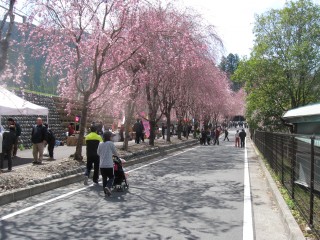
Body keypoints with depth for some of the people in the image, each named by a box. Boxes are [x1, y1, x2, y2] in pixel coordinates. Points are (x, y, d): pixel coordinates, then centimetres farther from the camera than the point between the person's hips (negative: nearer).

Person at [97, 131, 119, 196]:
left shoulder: (100, 144, 6)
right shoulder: (110, 143, -6)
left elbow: (98, 153, 17)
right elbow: (115, 152, 4)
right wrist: (116, 155, 27)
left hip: (102, 165, 4)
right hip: (109, 164, -4)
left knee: (104, 178, 12)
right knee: (111, 177, 7)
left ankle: (106, 191, 12)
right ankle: (108, 187, -16)